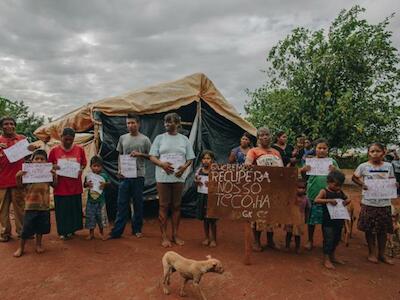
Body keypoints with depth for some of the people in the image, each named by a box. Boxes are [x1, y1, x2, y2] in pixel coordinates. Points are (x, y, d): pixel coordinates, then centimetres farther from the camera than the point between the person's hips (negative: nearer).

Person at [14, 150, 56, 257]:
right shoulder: (27, 171, -2)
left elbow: (54, 185, 5)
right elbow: (21, 186, 2)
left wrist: (54, 176, -11)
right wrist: (18, 176, -15)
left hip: (44, 205, 2)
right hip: (31, 205, -2)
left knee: (41, 226, 14)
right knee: (27, 227, 3)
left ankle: (38, 244, 32)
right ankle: (21, 247, 21)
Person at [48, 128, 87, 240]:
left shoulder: (79, 149, 0)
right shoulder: (54, 150, -2)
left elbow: (84, 163, 8)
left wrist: (81, 169, -11)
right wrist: (54, 167, -15)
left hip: (75, 186, 1)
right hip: (60, 186, -1)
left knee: (75, 209, 11)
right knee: (62, 210, 7)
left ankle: (72, 229, 30)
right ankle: (63, 232, 23)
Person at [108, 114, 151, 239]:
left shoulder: (145, 139, -2)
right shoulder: (123, 138, 7)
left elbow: (151, 156, 1)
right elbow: (120, 155, 13)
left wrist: (140, 154, -15)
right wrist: (119, 169, 1)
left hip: (138, 176, -2)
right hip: (125, 175, 2)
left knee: (138, 204, 8)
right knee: (122, 203, 5)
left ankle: (137, 229, 22)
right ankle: (117, 231, 12)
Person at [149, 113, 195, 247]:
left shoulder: (184, 139, 7)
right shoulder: (159, 138, 4)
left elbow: (190, 158, 8)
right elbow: (152, 157, 1)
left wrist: (184, 167, -13)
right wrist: (162, 164, -19)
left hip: (178, 177, 1)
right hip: (163, 177, -1)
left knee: (176, 206, 8)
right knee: (164, 206, 2)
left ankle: (175, 234, 21)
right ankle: (164, 236, 12)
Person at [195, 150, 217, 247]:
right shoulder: (199, 170, 3)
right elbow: (195, 180, 15)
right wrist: (197, 182, -7)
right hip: (202, 196, 4)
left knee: (212, 219, 5)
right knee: (204, 218, 14)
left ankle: (214, 239, 21)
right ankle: (207, 237, 30)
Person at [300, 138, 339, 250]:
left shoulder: (332, 161, 3)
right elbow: (303, 176, 3)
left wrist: (335, 171, -17)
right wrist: (303, 170, -20)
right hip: (313, 195, 0)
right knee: (311, 219, 9)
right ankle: (310, 240, 25)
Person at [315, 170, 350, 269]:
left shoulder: (340, 192, 8)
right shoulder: (324, 192, -10)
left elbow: (347, 199, 23)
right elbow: (316, 200, -24)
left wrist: (346, 201, -1)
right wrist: (328, 200, -31)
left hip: (339, 221, 7)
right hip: (328, 221, -7)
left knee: (336, 240, 18)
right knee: (328, 240, -1)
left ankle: (333, 257, 36)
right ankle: (326, 260, 11)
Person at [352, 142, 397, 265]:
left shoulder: (388, 166, 1)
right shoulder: (363, 166, -7)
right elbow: (354, 177, 4)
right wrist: (362, 184, -12)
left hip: (384, 203, 3)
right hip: (369, 203, -2)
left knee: (383, 229, 13)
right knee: (369, 229, 8)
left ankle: (381, 254, 30)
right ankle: (372, 252, 26)